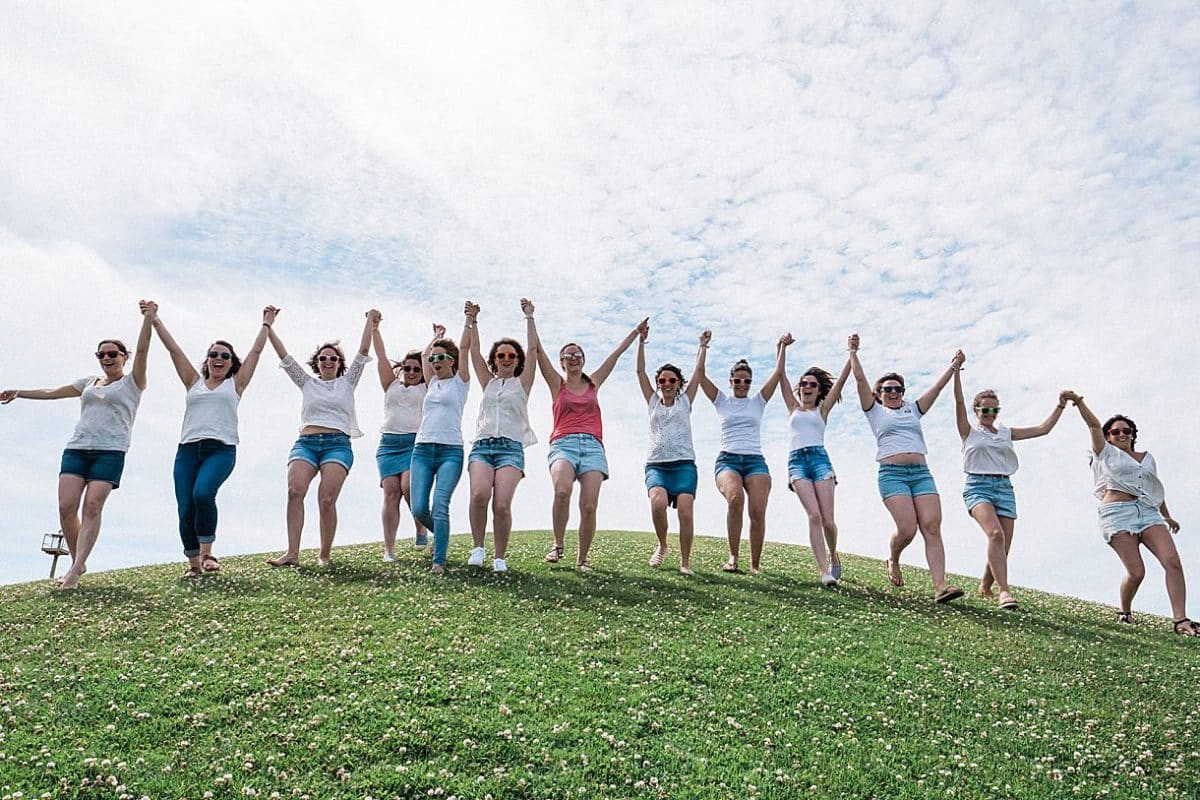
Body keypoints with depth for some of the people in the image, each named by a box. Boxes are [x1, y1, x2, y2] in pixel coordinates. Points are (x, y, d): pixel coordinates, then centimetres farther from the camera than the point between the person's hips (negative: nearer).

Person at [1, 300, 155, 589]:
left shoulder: (132, 382, 7)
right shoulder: (89, 382, 22)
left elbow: (142, 350, -7)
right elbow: (53, 392, 33)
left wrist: (148, 319, -18)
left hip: (110, 451, -5)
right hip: (76, 448, 5)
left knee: (92, 506, -16)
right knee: (66, 507, -7)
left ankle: (75, 570, -17)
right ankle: (77, 562, 6)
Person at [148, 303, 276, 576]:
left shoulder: (236, 384, 15)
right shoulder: (194, 382, 21)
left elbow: (256, 351, 15)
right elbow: (173, 348, 18)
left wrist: (267, 323, 18)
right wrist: (155, 320, 16)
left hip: (221, 449, -3)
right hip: (188, 449, 3)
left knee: (203, 493, -28)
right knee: (185, 510, -6)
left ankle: (207, 552, -12)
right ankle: (193, 564, 8)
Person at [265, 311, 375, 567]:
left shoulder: (347, 382, 17)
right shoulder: (307, 383, 22)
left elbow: (363, 351, 11)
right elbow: (284, 356, 18)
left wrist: (370, 322, 9)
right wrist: (268, 328, 14)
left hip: (337, 444, -2)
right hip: (306, 443, 2)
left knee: (326, 500, -18)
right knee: (295, 491, -23)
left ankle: (325, 553, -3)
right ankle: (292, 553, -24)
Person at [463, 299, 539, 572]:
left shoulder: (522, 383, 15)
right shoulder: (488, 382, 21)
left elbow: (533, 349, 7)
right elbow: (474, 351, 15)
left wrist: (529, 317, 7)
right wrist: (472, 321, 11)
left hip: (511, 448, -2)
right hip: (482, 446, 2)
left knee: (502, 504, -17)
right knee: (479, 493, -25)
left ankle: (500, 557, -3)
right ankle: (478, 547, -7)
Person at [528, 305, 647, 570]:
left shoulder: (593, 384, 22)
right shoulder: (557, 384, 16)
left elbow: (616, 353, 25)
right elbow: (538, 349, 11)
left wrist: (637, 331, 30)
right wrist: (530, 318, 12)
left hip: (593, 446, 2)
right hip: (563, 444, -2)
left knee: (589, 506, -12)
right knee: (562, 491, -30)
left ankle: (582, 559, 3)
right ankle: (558, 545, -10)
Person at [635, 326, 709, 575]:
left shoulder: (685, 401, 18)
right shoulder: (653, 402, 20)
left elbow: (699, 372, 16)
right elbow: (640, 372, 15)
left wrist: (703, 346, 16)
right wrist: (641, 342, 11)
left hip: (684, 464, 0)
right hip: (656, 464, 0)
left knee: (686, 511, -18)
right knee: (658, 502, -28)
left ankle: (685, 561, -4)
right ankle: (662, 546, -2)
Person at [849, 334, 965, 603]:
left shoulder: (913, 410, 25)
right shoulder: (875, 412, 14)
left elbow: (937, 387, 24)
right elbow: (860, 379, 8)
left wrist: (953, 366, 21)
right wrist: (853, 352, 10)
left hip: (921, 473, 4)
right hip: (892, 474, -4)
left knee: (932, 528, -11)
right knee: (907, 529, -16)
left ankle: (940, 586, -17)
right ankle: (893, 561, 16)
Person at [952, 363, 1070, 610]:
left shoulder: (1006, 433, 20)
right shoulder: (969, 431, 7)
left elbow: (1043, 429, 20)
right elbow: (959, 401, -5)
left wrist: (1061, 405, 14)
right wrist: (956, 370, -13)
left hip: (1004, 488, 5)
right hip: (978, 486, -5)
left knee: (1003, 547, -1)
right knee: (995, 534, -28)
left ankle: (985, 588, 22)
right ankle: (1004, 591, -29)